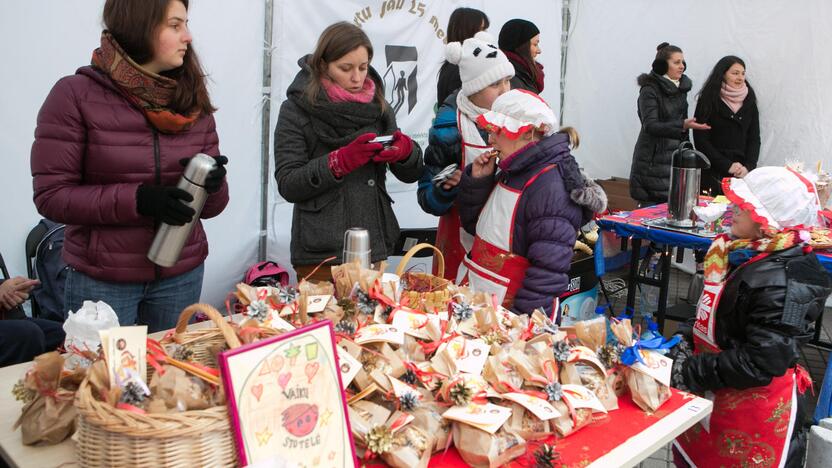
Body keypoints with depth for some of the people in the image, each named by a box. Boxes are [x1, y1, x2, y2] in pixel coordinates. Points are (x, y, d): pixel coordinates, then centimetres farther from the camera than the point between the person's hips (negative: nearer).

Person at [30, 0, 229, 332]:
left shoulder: (192, 99, 3)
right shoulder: (76, 95, -9)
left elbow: (213, 204, 4)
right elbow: (51, 195, -10)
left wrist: (211, 185, -19)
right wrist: (138, 199, -22)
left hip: (182, 277, 4)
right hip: (101, 280, -3)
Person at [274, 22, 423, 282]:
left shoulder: (378, 105, 7)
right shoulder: (296, 110, -3)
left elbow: (411, 174, 8)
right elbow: (288, 185, -10)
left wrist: (405, 150, -13)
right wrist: (342, 159, -21)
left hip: (374, 249, 4)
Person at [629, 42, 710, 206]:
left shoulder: (681, 88, 12)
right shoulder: (649, 90, -10)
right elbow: (650, 125, -21)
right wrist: (683, 125, -33)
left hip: (676, 155, 7)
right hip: (653, 160, -7)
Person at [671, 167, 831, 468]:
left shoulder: (782, 283, -26)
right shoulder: (745, 256, 2)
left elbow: (761, 362, -27)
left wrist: (690, 373, -22)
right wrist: (688, 341, 1)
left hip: (754, 411, -8)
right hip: (714, 397, 8)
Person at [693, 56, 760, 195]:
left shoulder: (750, 103, 12)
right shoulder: (708, 101, -1)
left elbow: (754, 139, 11)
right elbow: (701, 140, -6)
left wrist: (748, 167, -6)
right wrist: (727, 166, -11)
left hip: (742, 174, 3)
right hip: (712, 173, -3)